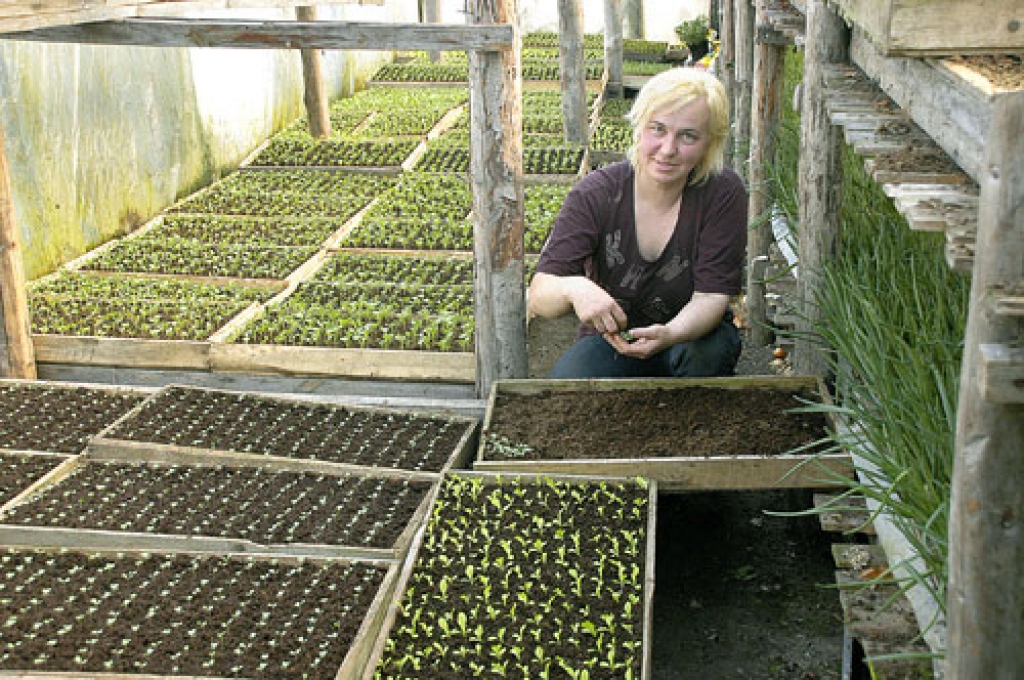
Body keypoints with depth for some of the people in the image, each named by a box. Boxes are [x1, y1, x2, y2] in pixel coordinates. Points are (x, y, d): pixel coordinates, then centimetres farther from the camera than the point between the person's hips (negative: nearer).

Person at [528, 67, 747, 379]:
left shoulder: (724, 193, -16)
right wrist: (572, 288, -46)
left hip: (693, 332, 1)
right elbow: (538, 298, -21)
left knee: (705, 353, -35)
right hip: (610, 338, 0)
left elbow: (711, 295, -17)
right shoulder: (595, 194, -16)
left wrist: (670, 334, -41)